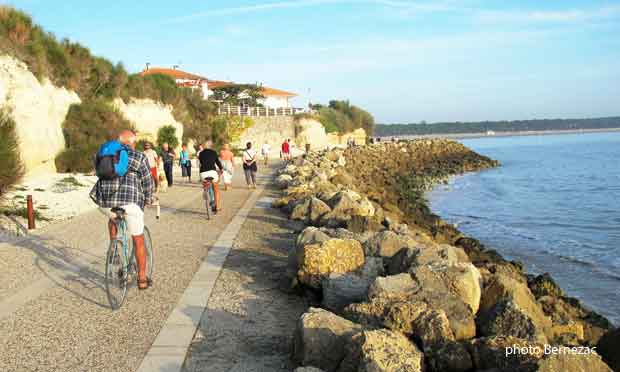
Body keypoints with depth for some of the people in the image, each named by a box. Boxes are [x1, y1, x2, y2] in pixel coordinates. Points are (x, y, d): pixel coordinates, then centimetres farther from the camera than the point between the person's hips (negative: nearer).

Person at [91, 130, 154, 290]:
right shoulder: (139, 157, 6)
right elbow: (148, 182, 6)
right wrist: (148, 199, 23)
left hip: (105, 201, 4)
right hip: (130, 201, -4)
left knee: (113, 218, 39)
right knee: (139, 241, 11)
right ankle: (142, 279, 16)